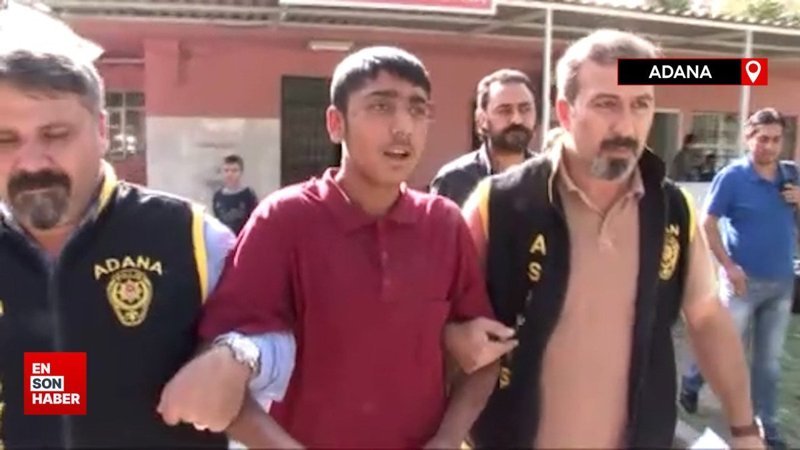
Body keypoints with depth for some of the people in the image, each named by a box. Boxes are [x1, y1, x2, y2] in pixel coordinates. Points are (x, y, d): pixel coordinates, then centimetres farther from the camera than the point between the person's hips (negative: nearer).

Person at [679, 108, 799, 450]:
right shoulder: (732, 176, -11)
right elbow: (707, 223, -11)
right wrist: (728, 265, -17)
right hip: (744, 279, -4)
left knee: (770, 360, 13)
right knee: (725, 347, 7)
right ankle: (691, 383, 35)